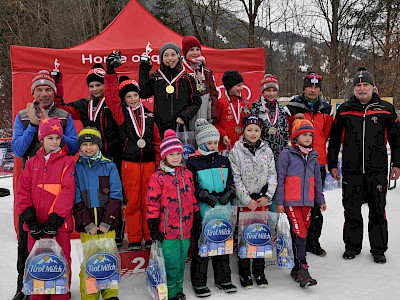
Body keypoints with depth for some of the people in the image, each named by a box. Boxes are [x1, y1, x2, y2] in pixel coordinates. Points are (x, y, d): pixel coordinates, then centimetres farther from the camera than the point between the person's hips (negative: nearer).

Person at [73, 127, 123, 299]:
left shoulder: (109, 166, 4)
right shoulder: (75, 168, 3)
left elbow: (116, 196, 0)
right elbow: (76, 199, -1)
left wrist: (106, 221, -9)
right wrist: (87, 223, -10)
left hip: (107, 224, 0)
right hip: (86, 226, 0)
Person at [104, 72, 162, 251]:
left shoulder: (148, 115, 12)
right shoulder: (121, 113, 5)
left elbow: (157, 141, 14)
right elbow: (111, 97, -9)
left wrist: (159, 163, 9)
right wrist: (111, 73, -12)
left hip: (149, 163, 2)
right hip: (129, 163, -2)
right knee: (133, 201, 1)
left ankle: (150, 237, 15)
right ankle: (134, 239, 11)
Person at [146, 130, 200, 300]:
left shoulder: (187, 174, 9)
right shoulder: (158, 177, -7)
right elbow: (152, 203, -6)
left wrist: (197, 219, 15)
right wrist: (153, 226, -8)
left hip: (186, 228, 5)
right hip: (168, 229, -5)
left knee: (181, 263, 17)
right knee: (171, 263, 0)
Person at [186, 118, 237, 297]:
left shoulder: (224, 160, 10)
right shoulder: (193, 162, -5)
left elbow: (231, 181, 12)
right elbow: (191, 187, -9)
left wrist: (228, 194, -7)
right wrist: (208, 196, -18)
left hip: (223, 209, 5)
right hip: (203, 210, -4)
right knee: (201, 245, 2)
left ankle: (223, 279, 28)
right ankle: (199, 283, 16)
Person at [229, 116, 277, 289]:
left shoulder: (266, 150, 7)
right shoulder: (236, 151, -4)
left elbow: (273, 175, 6)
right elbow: (236, 179, -7)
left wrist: (268, 196, -5)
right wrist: (247, 199, -10)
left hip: (263, 201, 3)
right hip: (245, 201, -3)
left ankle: (259, 271, 22)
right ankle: (244, 272, 16)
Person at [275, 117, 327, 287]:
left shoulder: (313, 156, 14)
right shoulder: (286, 154, -5)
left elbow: (317, 181, 21)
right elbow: (280, 179, -5)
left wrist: (320, 200, 21)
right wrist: (279, 201, -8)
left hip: (307, 202, 6)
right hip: (291, 202, -6)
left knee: (302, 234, 9)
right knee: (299, 234, -11)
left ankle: (297, 269, 18)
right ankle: (302, 270, -8)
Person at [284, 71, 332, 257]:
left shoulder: (326, 109, 8)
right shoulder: (292, 108, -3)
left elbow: (326, 134, 17)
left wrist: (316, 148, 8)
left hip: (318, 162, 3)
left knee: (315, 203, 9)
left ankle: (313, 240, 20)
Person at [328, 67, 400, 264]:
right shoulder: (344, 111, 6)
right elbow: (334, 139, 10)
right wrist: (332, 164, 8)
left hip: (377, 170, 0)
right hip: (351, 170, 1)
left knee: (378, 210, 7)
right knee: (351, 210, 7)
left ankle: (378, 248, 21)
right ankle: (352, 246, 23)